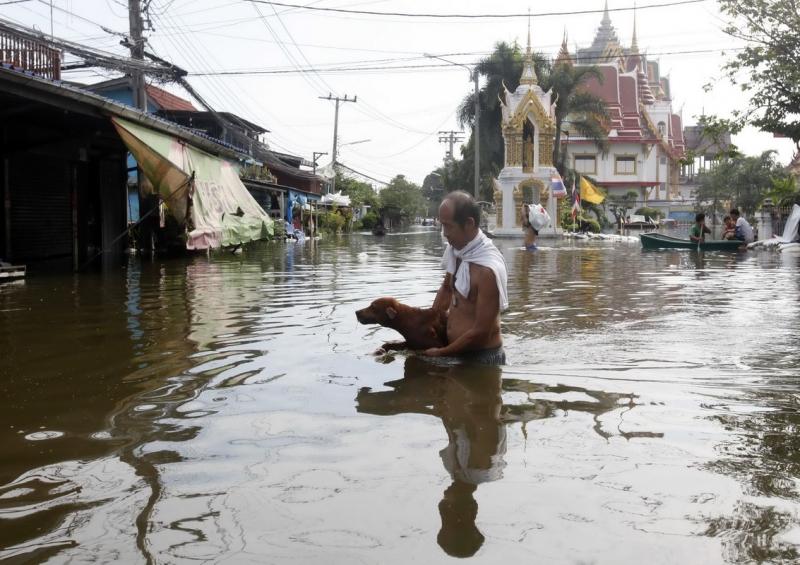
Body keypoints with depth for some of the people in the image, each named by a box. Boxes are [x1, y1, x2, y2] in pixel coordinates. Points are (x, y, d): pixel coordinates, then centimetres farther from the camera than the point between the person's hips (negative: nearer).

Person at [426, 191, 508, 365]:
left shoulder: (487, 270, -26)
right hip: (458, 352, 7)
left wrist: (441, 353, -12)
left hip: (482, 357, -7)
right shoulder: (456, 250, -2)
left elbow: (481, 332, -22)